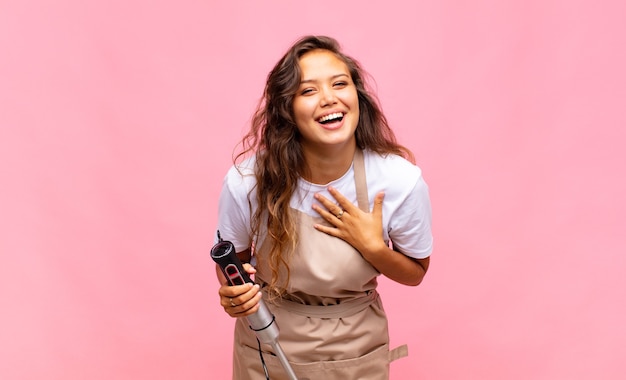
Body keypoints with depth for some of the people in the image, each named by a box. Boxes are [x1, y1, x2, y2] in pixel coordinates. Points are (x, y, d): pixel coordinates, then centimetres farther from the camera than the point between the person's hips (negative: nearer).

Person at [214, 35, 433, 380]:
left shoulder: (402, 181, -20)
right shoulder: (247, 181, -21)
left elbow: (415, 273, -4)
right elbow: (232, 258, -2)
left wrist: (372, 247, -23)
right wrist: (233, 295, -23)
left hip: (357, 351, 1)